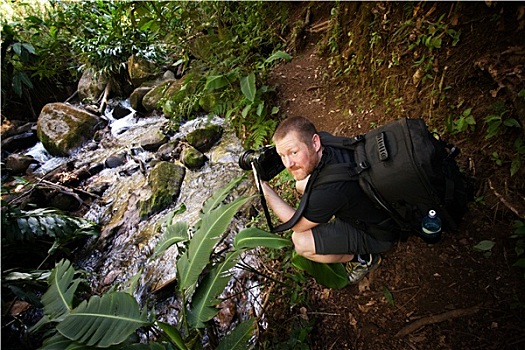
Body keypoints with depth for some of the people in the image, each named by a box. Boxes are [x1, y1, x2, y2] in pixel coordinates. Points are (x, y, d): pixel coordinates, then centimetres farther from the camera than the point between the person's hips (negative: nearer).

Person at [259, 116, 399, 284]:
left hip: (378, 235, -8)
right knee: (302, 184, 6)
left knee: (301, 242, -20)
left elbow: (298, 225, -20)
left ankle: (364, 259, 3)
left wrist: (264, 188, -21)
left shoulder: (329, 190, -40)